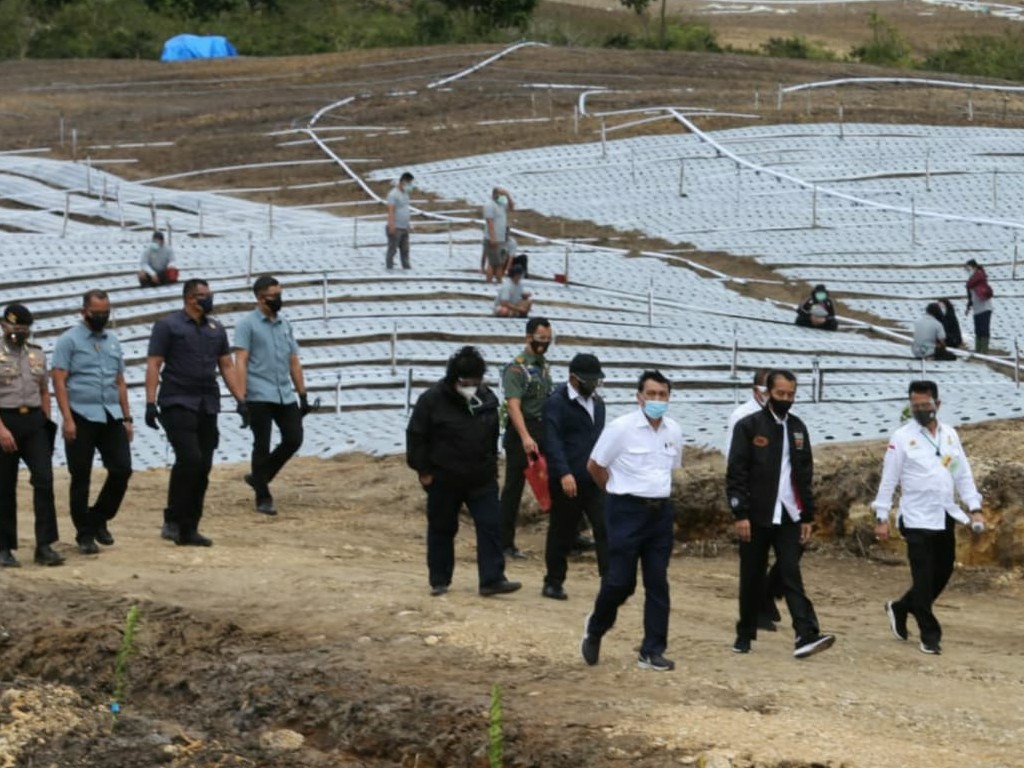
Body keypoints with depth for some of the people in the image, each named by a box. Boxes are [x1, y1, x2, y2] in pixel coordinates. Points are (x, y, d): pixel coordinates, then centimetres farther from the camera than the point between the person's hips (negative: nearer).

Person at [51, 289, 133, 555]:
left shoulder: (113, 341, 15)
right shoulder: (69, 340, -2)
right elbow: (59, 381, -7)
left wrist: (127, 417, 13)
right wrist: (67, 419, -16)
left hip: (111, 416, 5)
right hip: (82, 416, -5)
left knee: (122, 469, -2)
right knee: (81, 477, 0)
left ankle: (99, 520, 17)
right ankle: (85, 535, 9)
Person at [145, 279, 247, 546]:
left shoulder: (215, 328, 15)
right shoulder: (168, 326, -1)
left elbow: (227, 366, 17)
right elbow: (153, 365, -6)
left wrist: (240, 400, 8)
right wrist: (151, 403, -15)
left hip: (207, 408, 6)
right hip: (178, 404, -6)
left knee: (203, 467, 3)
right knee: (189, 459, -19)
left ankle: (189, 529, 10)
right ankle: (172, 521, -10)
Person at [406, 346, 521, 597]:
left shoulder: (488, 398, 3)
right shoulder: (433, 400, -13)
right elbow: (416, 435, -9)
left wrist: (491, 465, 16)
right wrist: (423, 470, -10)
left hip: (482, 479, 4)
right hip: (444, 480, -4)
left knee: (490, 526, -5)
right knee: (442, 529, 7)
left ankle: (491, 580, -6)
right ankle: (439, 581, 18)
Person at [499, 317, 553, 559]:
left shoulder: (544, 364, 12)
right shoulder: (516, 368, -13)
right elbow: (513, 405, -22)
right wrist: (525, 437, -33)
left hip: (544, 430, 7)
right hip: (521, 433, -7)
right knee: (514, 487, -2)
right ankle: (505, 543, 3)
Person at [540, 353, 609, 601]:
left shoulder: (597, 402, 15)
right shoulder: (557, 403, -8)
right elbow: (552, 441, -18)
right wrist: (564, 473, -28)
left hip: (595, 480, 6)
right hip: (567, 480, -6)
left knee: (606, 529, -6)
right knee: (562, 533, 4)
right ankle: (553, 583, 16)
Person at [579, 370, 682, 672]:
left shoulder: (674, 432, 4)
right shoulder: (621, 428, -11)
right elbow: (595, 466, -1)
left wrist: (658, 493, 14)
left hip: (661, 511, 5)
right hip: (627, 511, -5)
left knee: (658, 584, 3)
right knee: (620, 581, -5)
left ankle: (652, 651, 10)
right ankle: (595, 629, 22)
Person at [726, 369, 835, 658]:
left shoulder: (798, 428, 10)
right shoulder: (748, 426, -4)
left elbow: (805, 475, 13)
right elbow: (736, 474, -7)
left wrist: (807, 516, 9)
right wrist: (740, 514, -13)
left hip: (788, 517, 3)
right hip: (757, 516, -3)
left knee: (791, 575, -7)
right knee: (752, 578, 6)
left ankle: (806, 635, -18)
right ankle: (745, 635, 18)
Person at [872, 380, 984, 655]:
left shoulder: (949, 434, 8)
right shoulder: (902, 437, -6)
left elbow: (963, 474, 11)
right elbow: (888, 480, -5)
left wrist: (975, 508, 2)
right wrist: (882, 518, -8)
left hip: (945, 518, 5)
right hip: (917, 519, -5)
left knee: (942, 574, 12)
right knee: (925, 579, -4)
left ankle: (900, 609, 32)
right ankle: (930, 636, 5)